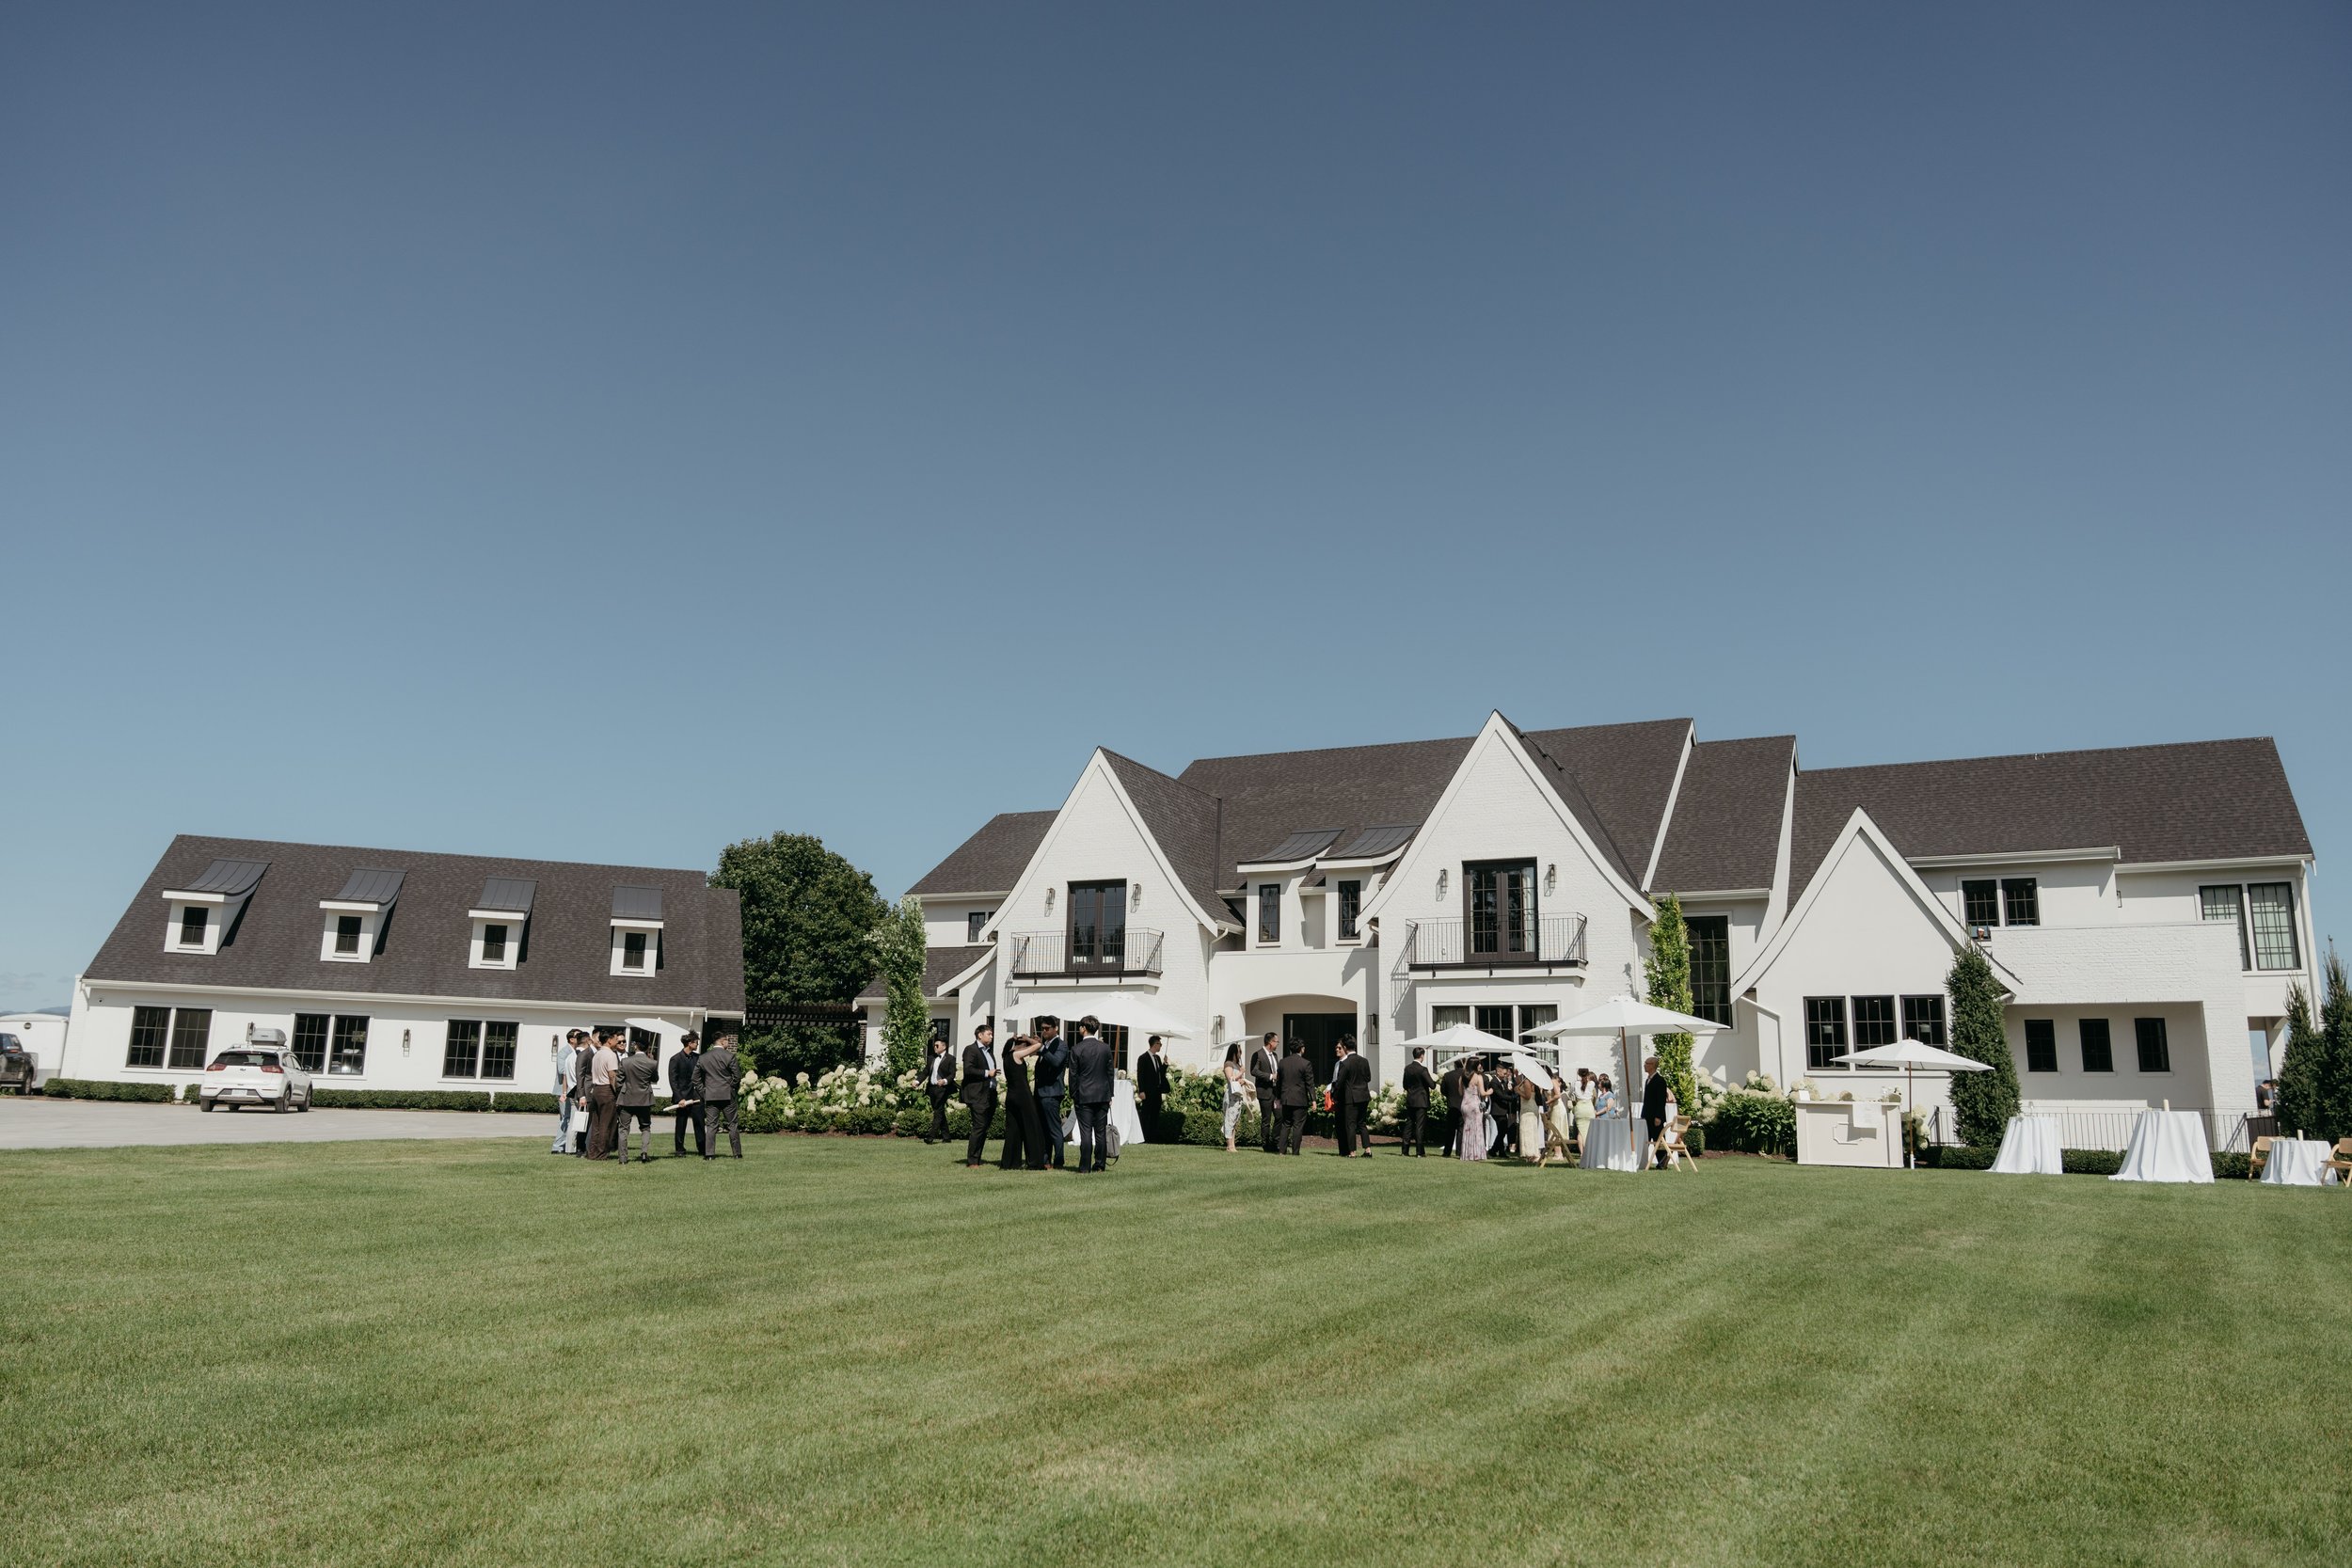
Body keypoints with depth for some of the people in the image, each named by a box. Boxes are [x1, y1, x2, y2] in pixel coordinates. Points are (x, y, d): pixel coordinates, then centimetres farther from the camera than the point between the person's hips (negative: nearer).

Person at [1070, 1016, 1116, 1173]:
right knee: (1101, 1132, 7)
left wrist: (1073, 1095, 6)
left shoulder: (1076, 1049, -8)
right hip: (1103, 1095, 3)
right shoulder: (1105, 1047, 2)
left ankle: (1085, 1166, -2)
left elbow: (1073, 1075, -4)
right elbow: (1111, 1072, 6)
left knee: (1086, 1132, -1)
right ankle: (1099, 1165, 9)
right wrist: (1110, 1094, 14)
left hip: (1084, 1096, -3)